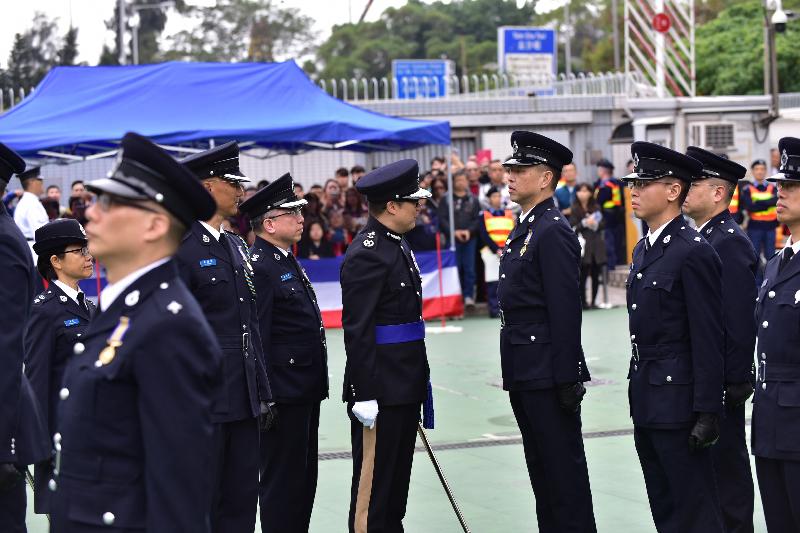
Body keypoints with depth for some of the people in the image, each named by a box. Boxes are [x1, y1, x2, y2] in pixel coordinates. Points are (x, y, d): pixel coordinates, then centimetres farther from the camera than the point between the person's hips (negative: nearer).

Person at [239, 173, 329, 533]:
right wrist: (265, 396, -21)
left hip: (305, 391, 10)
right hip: (282, 392, -10)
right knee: (282, 480, -2)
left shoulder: (289, 262, 15)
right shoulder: (259, 267, -16)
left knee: (305, 478, 16)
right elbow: (256, 337, -20)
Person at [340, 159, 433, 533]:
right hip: (380, 390, -10)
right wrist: (364, 394, -22)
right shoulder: (366, 254, -17)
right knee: (374, 484, -1)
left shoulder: (397, 244, 13)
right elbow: (358, 330, -20)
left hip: (406, 386, 10)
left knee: (398, 478, 16)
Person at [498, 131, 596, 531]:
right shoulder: (523, 229, 15)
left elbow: (566, 311, -19)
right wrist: (512, 369, 17)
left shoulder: (554, 232, -15)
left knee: (563, 468, -2)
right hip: (523, 374, 10)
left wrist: (567, 379, -21)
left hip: (548, 374, -10)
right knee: (540, 466, 15)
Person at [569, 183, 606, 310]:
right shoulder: (574, 210, 1)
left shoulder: (596, 208, 10)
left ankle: (593, 301, 11)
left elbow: (603, 223, 10)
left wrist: (596, 224, -10)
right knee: (583, 275, -6)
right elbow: (572, 228, -5)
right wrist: (584, 223, -17)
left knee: (596, 275, 3)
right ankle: (583, 302, 1)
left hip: (596, 244, 3)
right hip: (583, 245, -3)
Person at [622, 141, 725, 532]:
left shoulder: (694, 253, -15)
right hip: (647, 401, 9)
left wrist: (706, 413, -18)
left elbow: (708, 340, -17)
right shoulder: (644, 249, 13)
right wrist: (637, 391, 17)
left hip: (677, 401, -9)